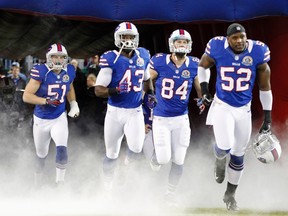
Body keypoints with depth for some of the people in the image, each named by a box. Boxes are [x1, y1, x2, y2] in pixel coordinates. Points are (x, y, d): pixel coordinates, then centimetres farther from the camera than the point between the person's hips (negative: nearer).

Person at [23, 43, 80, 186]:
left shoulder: (69, 71, -5)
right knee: (41, 155, 15)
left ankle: (60, 183, -7)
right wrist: (46, 101, -28)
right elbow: (26, 96, -20)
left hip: (59, 118, 2)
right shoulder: (41, 72, -20)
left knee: (62, 149, -21)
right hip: (41, 120, -2)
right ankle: (37, 183, 39)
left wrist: (73, 105, 7)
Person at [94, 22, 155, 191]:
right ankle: (107, 187, 29)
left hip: (135, 112, 2)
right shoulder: (111, 60, -12)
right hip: (115, 112, -2)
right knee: (112, 154, 10)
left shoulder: (143, 56, 3)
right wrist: (115, 90, -30)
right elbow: (99, 90, -13)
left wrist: (150, 94, 7)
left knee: (136, 150, -17)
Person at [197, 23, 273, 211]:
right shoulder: (217, 49, -15)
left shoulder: (257, 53, -14)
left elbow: (265, 86, -2)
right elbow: (203, 66, 9)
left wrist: (267, 116, 1)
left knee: (238, 156, 12)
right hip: (222, 106, -2)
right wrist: (205, 90, 2)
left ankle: (230, 194, 33)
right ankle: (220, 159, 18)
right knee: (225, 147, -21)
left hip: (243, 109, 2)